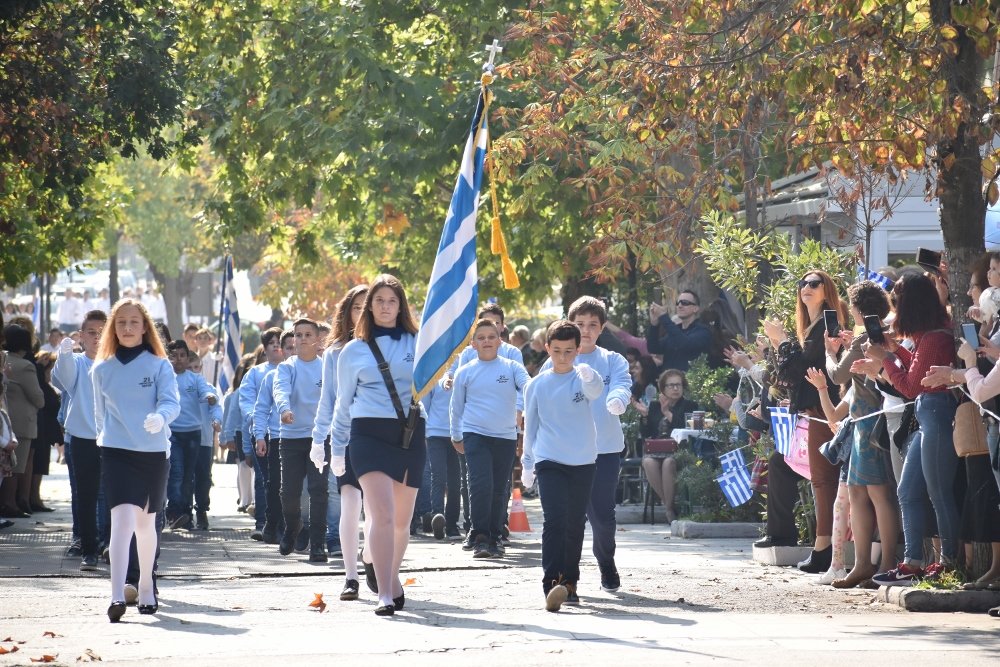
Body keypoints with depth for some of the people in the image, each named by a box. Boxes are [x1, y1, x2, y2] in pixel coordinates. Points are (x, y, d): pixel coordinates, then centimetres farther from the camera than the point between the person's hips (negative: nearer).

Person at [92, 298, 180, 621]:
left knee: (145, 523, 14)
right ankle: (117, 596, -26)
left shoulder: (159, 365, 0)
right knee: (122, 519, -17)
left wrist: (160, 417, -32)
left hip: (154, 452, 1)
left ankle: (146, 587, 34)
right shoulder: (102, 369, 6)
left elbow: (171, 401, -12)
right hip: (116, 452, -1)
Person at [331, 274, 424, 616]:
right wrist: (338, 449, 19)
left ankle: (392, 579, 32)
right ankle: (385, 594, -21)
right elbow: (344, 404, 16)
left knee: (402, 520, 9)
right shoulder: (354, 351, 10)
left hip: (409, 434, 2)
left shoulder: (417, 343, 10)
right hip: (369, 434, -2)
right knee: (382, 514, -17)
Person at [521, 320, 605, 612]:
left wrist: (591, 379, -49)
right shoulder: (537, 385, 4)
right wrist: (527, 463, 19)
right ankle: (552, 584, -23)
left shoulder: (583, 377, -1)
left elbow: (595, 392, -26)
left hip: (583, 462, 1)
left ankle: (569, 582, 23)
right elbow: (530, 426, 15)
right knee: (554, 520, -15)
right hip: (549, 462, -1)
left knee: (575, 523, 9)